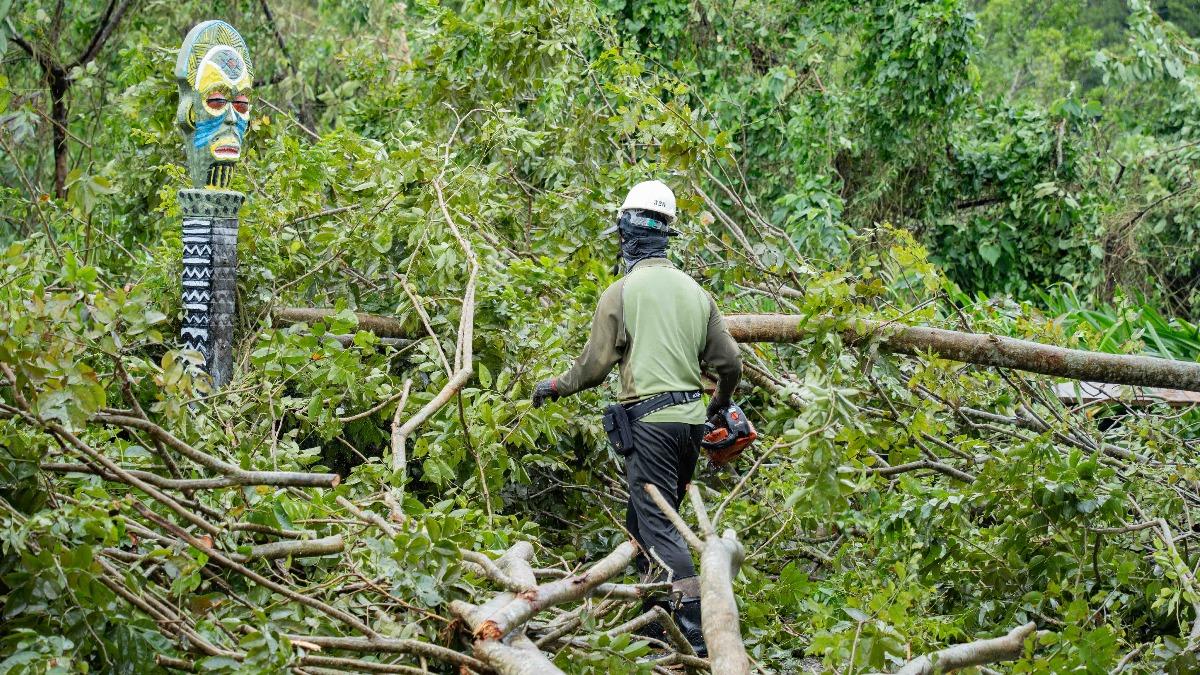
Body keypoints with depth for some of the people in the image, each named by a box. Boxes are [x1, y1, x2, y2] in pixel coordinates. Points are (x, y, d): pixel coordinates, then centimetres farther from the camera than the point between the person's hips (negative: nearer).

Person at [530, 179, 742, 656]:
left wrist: (553, 387, 17)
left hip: (650, 419, -6)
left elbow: (593, 367, -2)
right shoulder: (695, 291, 10)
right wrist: (720, 402, 33)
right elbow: (730, 362, 12)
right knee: (644, 518, 18)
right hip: (691, 416, 6)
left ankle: (696, 635, -19)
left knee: (657, 525, -8)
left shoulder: (621, 293, -6)